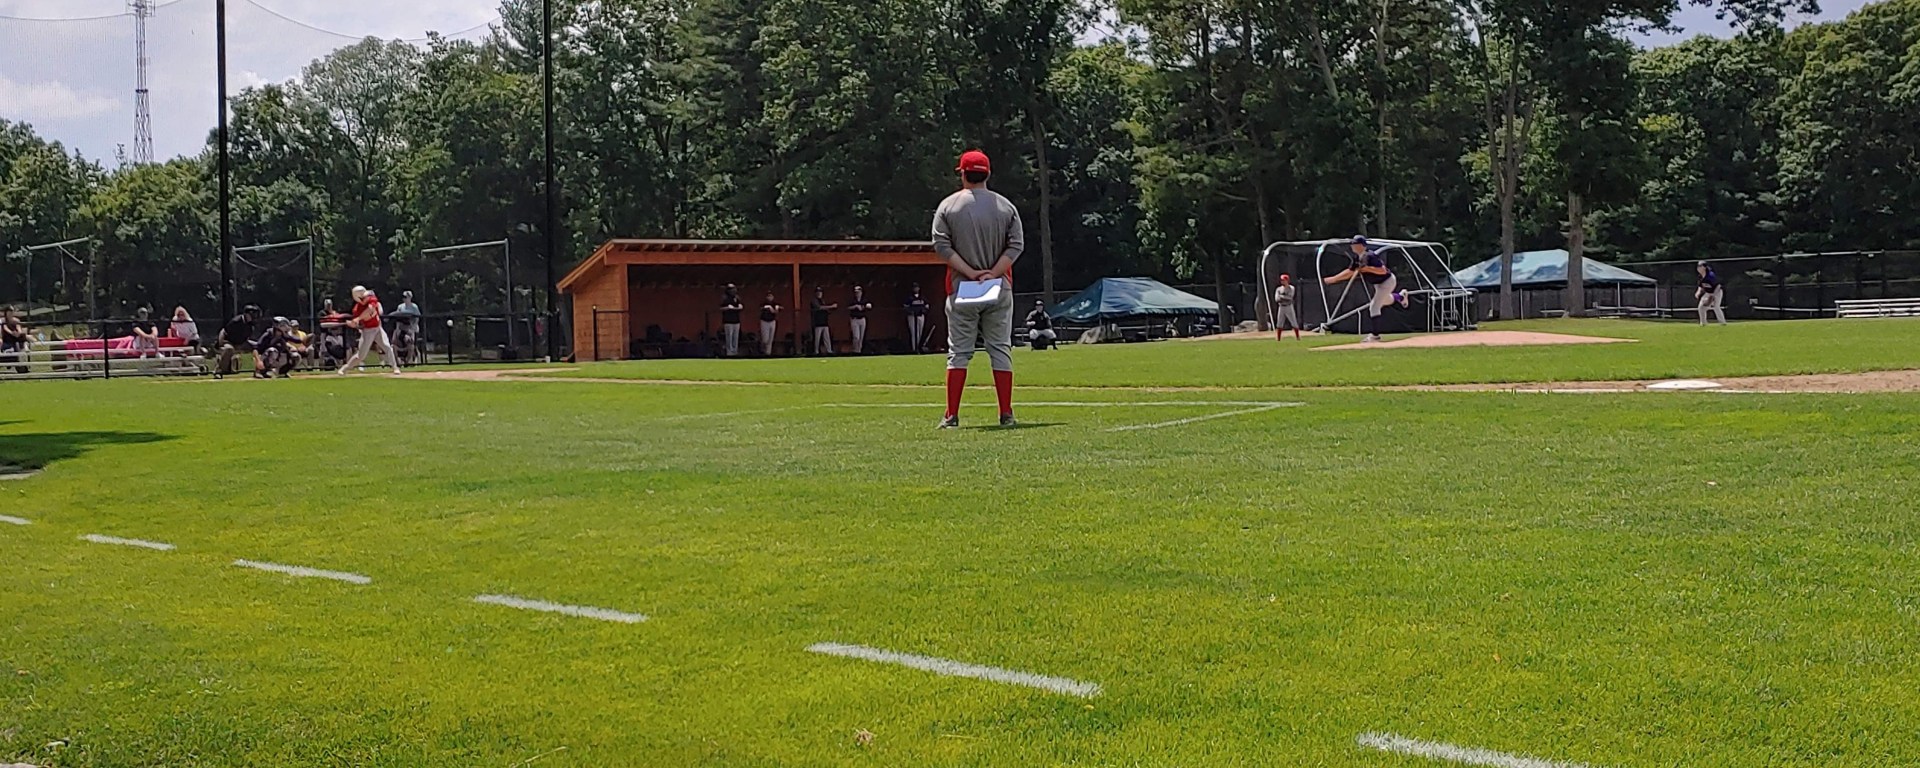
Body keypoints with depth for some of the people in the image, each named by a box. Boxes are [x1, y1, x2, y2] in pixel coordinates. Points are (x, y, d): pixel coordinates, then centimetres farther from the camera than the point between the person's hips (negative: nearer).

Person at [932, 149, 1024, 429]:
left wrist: (970, 273, -9)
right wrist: (993, 274, -8)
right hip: (999, 290, 1)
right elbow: (1016, 245, -3)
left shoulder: (948, 206, 0)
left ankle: (952, 416, 0)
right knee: (1001, 351, 6)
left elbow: (941, 245, -7)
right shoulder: (1006, 206, 4)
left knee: (958, 352, 3)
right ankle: (1006, 414, 3)